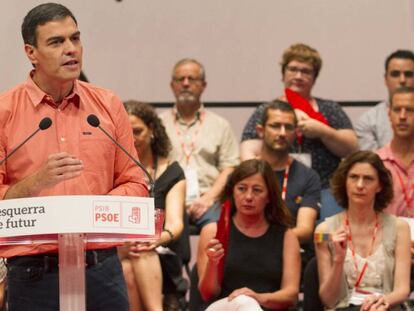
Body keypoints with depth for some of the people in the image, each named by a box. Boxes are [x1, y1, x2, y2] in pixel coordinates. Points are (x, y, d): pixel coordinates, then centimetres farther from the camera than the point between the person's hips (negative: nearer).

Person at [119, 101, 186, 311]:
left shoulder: (171, 172, 9)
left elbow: (175, 222, -7)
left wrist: (160, 238, -32)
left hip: (160, 262, -1)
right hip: (113, 258, 1)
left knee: (143, 255, -35)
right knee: (127, 271, -34)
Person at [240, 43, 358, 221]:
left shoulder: (330, 110, 20)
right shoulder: (264, 113, 17)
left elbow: (352, 149, 9)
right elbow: (249, 154, 4)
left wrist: (322, 131, -6)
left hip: (325, 190, 2)